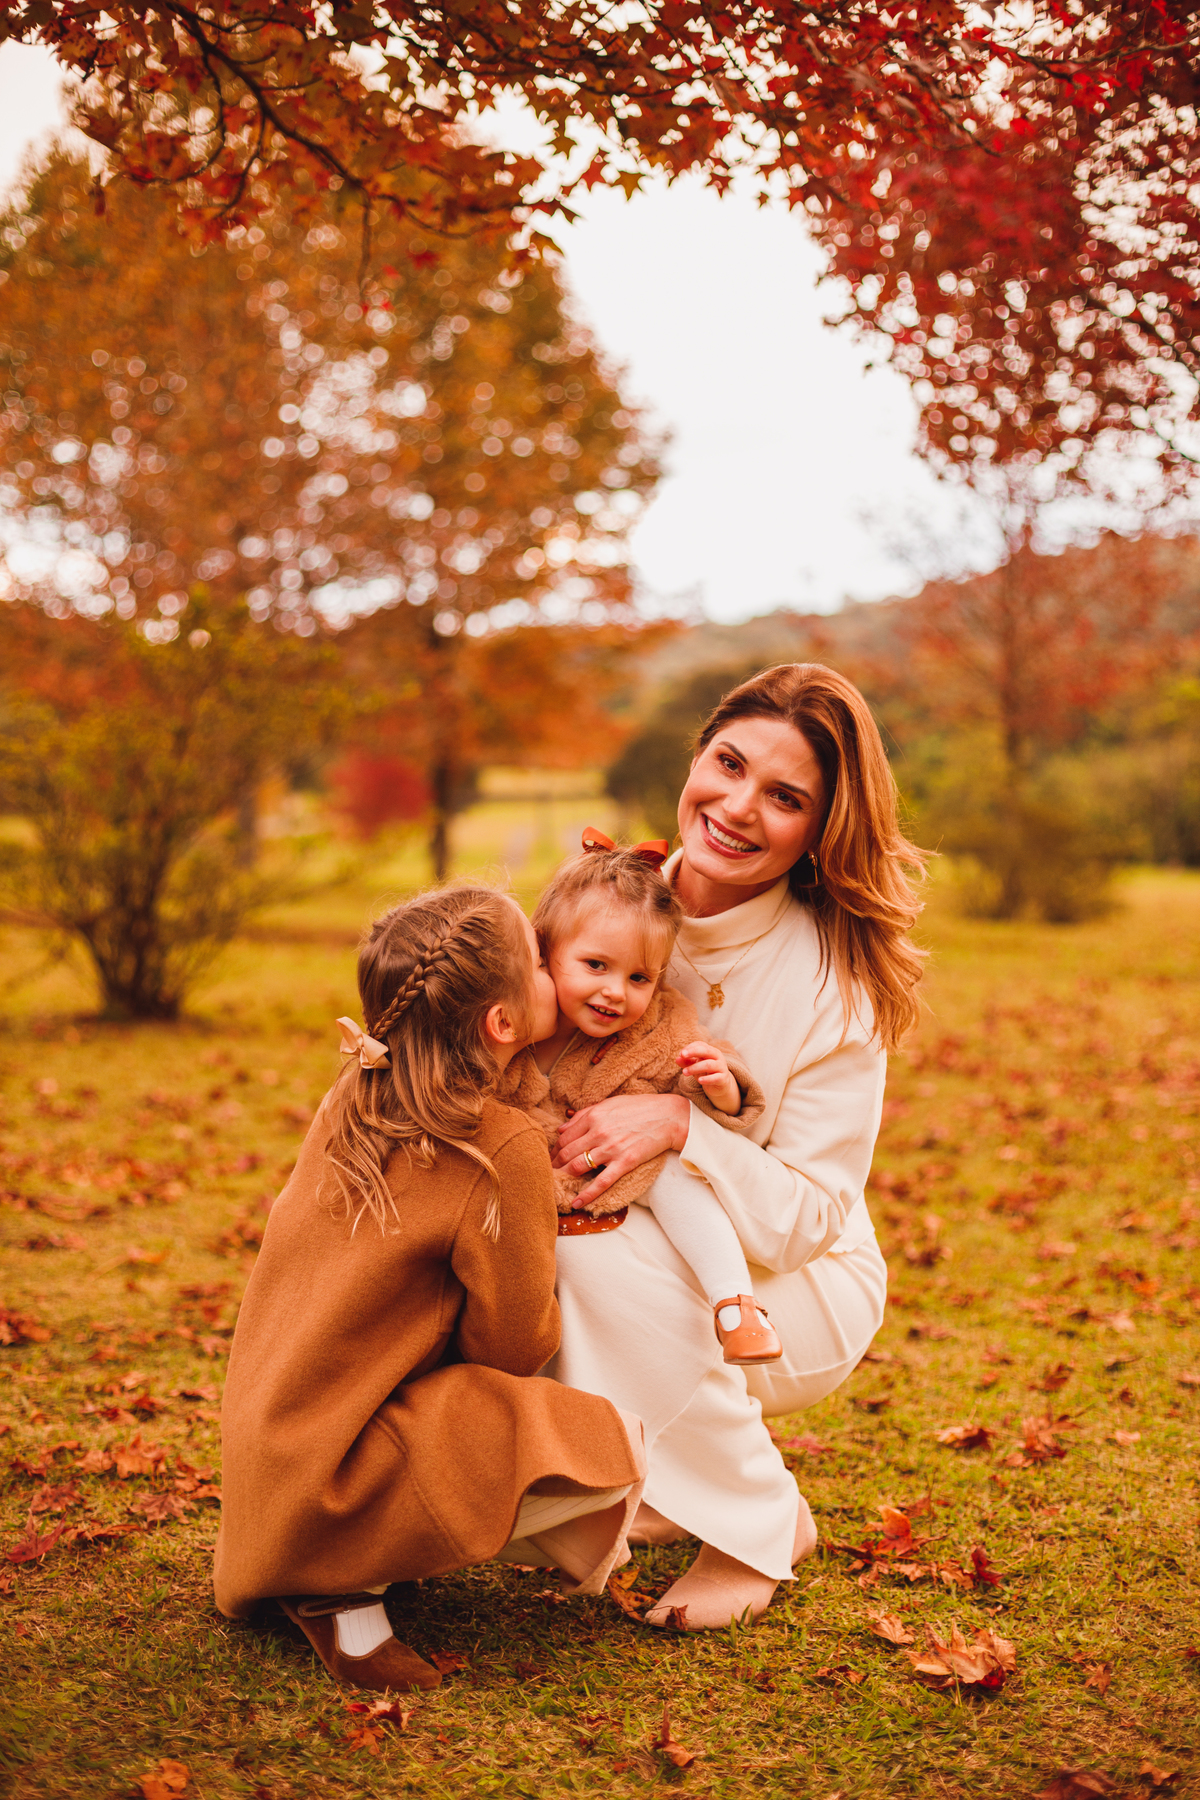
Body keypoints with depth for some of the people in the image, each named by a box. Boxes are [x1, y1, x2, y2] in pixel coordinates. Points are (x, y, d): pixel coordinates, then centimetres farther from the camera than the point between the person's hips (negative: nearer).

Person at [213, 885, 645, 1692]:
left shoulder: (354, 1101, 2)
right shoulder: (505, 1151, -20)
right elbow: (516, 1344, -12)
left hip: (266, 1446, 8)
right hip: (335, 1487, -8)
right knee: (615, 1449, -13)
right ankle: (342, 1588, -5)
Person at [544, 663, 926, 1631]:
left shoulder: (833, 984, -23)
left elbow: (808, 1217, -23)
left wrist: (682, 1125, -38)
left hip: (798, 1290, -5)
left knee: (609, 1255, -33)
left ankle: (764, 1525, -6)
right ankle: (675, 1481, 4)